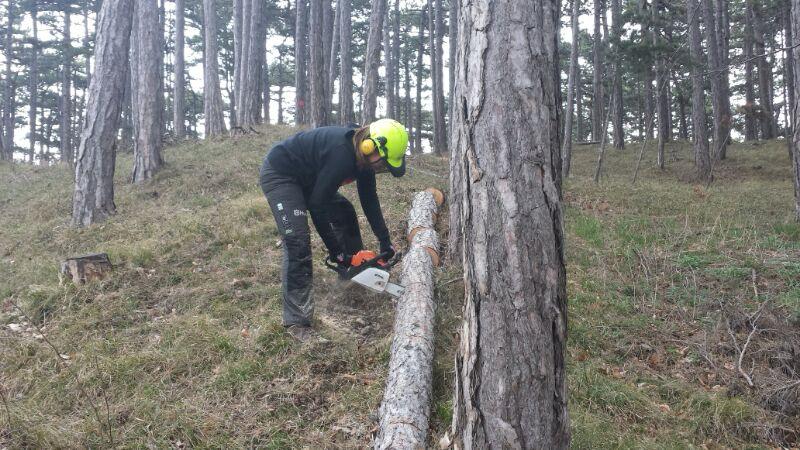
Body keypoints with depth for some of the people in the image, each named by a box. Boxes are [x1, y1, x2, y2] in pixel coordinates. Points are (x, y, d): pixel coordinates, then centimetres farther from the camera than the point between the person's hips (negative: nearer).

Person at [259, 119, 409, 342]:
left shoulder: (362, 154, -7)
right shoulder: (341, 154, -34)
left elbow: (369, 200, 6)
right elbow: (317, 205, -27)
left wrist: (385, 241, 6)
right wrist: (335, 251, -18)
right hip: (279, 174, -10)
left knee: (345, 214, 12)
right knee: (298, 242, -19)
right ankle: (297, 321, -16)